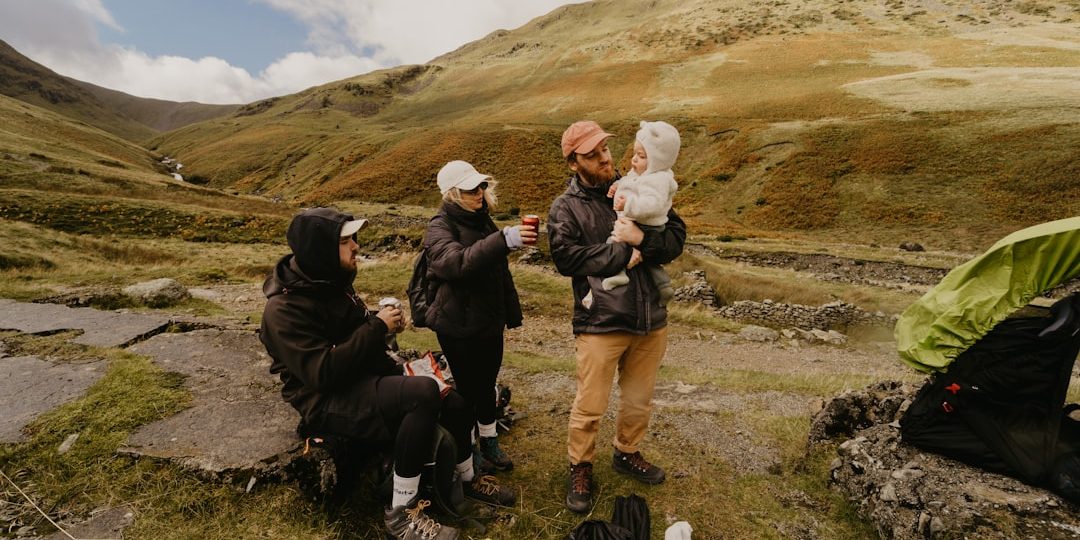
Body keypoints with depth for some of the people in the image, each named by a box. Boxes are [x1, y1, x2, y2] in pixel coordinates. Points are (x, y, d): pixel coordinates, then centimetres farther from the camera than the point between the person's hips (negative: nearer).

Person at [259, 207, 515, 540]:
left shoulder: (330, 279, 5)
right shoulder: (285, 308, -21)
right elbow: (323, 372, -29)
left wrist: (381, 322, 0)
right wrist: (377, 327, -23)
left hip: (366, 378, 9)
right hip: (329, 400, -8)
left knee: (453, 402, 1)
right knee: (424, 393, -33)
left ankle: (468, 479, 30)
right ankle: (401, 512, -16)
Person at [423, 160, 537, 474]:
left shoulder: (483, 220, 8)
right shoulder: (441, 227, -13)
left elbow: (501, 272, 15)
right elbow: (458, 263, -36)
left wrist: (512, 313, 16)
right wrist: (503, 240, -47)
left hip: (490, 322, 6)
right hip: (458, 326, -6)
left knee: (486, 386, 16)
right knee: (467, 388, 6)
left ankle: (489, 444, 35)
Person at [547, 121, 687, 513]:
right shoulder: (565, 207, -5)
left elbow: (677, 236, 0)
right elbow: (566, 258, -20)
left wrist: (642, 240, -19)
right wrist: (622, 255, -18)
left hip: (651, 320, 4)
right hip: (600, 323, -4)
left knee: (639, 399, 21)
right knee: (590, 406, 8)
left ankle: (627, 453, 47)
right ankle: (580, 468, 35)